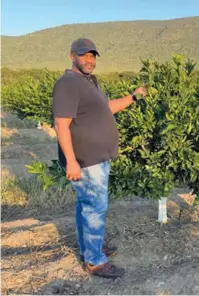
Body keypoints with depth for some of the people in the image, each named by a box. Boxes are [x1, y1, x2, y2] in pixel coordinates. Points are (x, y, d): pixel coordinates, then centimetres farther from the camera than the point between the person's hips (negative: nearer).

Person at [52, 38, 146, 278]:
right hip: (85, 160, -10)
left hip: (96, 157, 10)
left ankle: (87, 249, 32)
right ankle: (95, 262, 10)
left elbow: (106, 108, 24)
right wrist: (70, 161, -28)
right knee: (96, 207, -4)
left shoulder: (88, 82, 14)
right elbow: (61, 125, -24)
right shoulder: (68, 83, -18)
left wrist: (133, 97, 21)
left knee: (86, 204, 17)